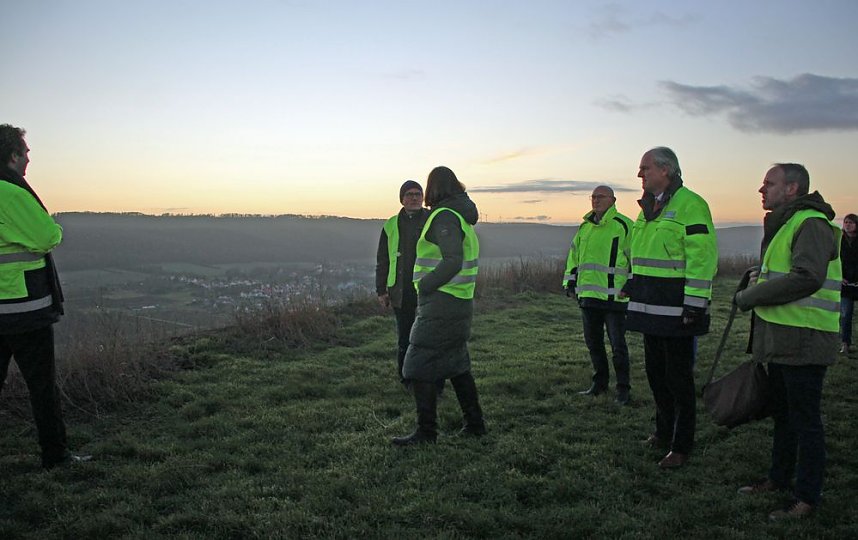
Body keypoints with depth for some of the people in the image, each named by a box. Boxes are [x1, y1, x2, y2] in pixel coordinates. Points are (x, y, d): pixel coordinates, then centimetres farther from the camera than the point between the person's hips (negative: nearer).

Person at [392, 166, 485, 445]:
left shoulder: (444, 217, -15)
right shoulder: (462, 217, 14)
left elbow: (453, 262, -25)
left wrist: (424, 285, -17)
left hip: (440, 305, -10)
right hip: (461, 304, 10)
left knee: (418, 368, -3)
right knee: (457, 365, 19)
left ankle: (426, 431, 1)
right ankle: (475, 423, 27)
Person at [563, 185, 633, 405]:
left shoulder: (623, 225, -5)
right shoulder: (585, 227, 16)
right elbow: (574, 255, 24)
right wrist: (570, 282, 18)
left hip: (614, 296, -7)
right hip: (588, 294, 7)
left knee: (617, 344, -1)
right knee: (593, 342, 14)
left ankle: (622, 389, 9)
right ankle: (599, 383, 27)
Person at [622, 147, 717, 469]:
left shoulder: (689, 205, -13)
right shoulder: (649, 207, 16)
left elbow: (702, 257, -18)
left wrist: (695, 305, -21)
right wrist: (633, 290, 21)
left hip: (676, 308, -9)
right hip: (651, 307, 9)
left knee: (679, 377, 1)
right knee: (655, 372, 16)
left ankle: (681, 446, 13)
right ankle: (664, 432, 32)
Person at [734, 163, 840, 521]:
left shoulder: (811, 224, -15)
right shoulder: (784, 224, 18)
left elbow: (806, 278, -29)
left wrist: (750, 297, -21)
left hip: (803, 343, -11)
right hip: (780, 340, 11)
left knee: (805, 421, -1)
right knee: (782, 414, 20)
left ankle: (807, 498, 10)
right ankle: (779, 479, 34)